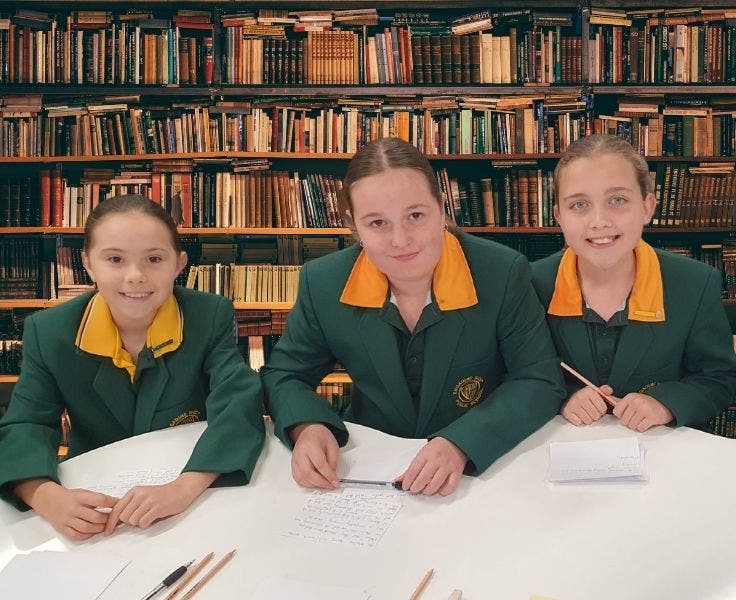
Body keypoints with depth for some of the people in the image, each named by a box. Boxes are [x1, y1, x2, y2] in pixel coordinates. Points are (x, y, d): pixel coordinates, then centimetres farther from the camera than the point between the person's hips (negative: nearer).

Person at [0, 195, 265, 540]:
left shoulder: (211, 318, -8)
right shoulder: (48, 333, -4)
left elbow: (239, 406, -19)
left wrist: (184, 487, -36)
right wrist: (49, 497, -30)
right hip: (94, 506, 2)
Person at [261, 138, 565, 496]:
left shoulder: (503, 273, -14)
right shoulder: (323, 283, -8)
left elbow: (540, 383, -11)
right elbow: (283, 375, 3)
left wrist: (461, 443, -26)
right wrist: (307, 428, -19)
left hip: (485, 470, 0)